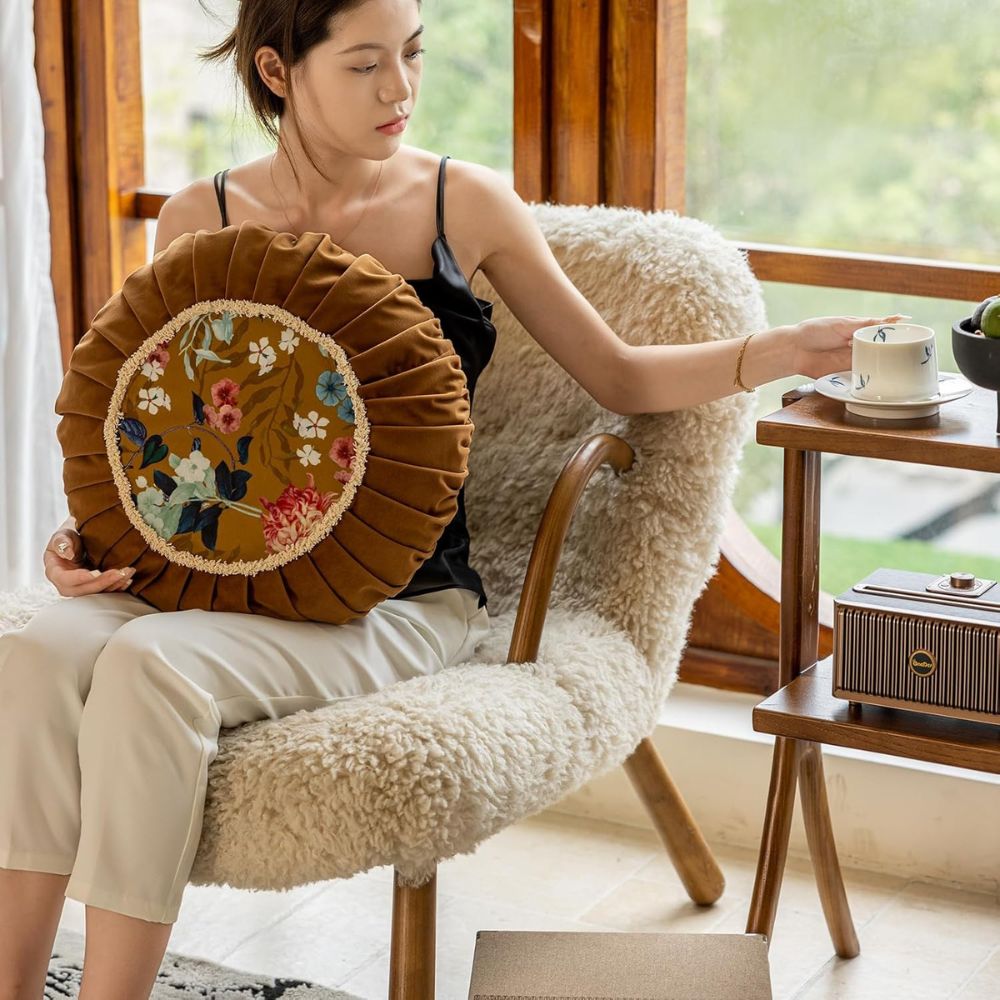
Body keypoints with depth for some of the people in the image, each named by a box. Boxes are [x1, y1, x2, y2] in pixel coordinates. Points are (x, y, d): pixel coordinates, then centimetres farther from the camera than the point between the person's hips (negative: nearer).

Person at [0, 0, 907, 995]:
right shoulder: (197, 222, 7)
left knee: (151, 668, -31)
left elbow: (619, 376, 10)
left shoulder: (464, 204, 4)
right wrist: (84, 535, -4)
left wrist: (785, 349, -4)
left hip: (398, 598, -3)